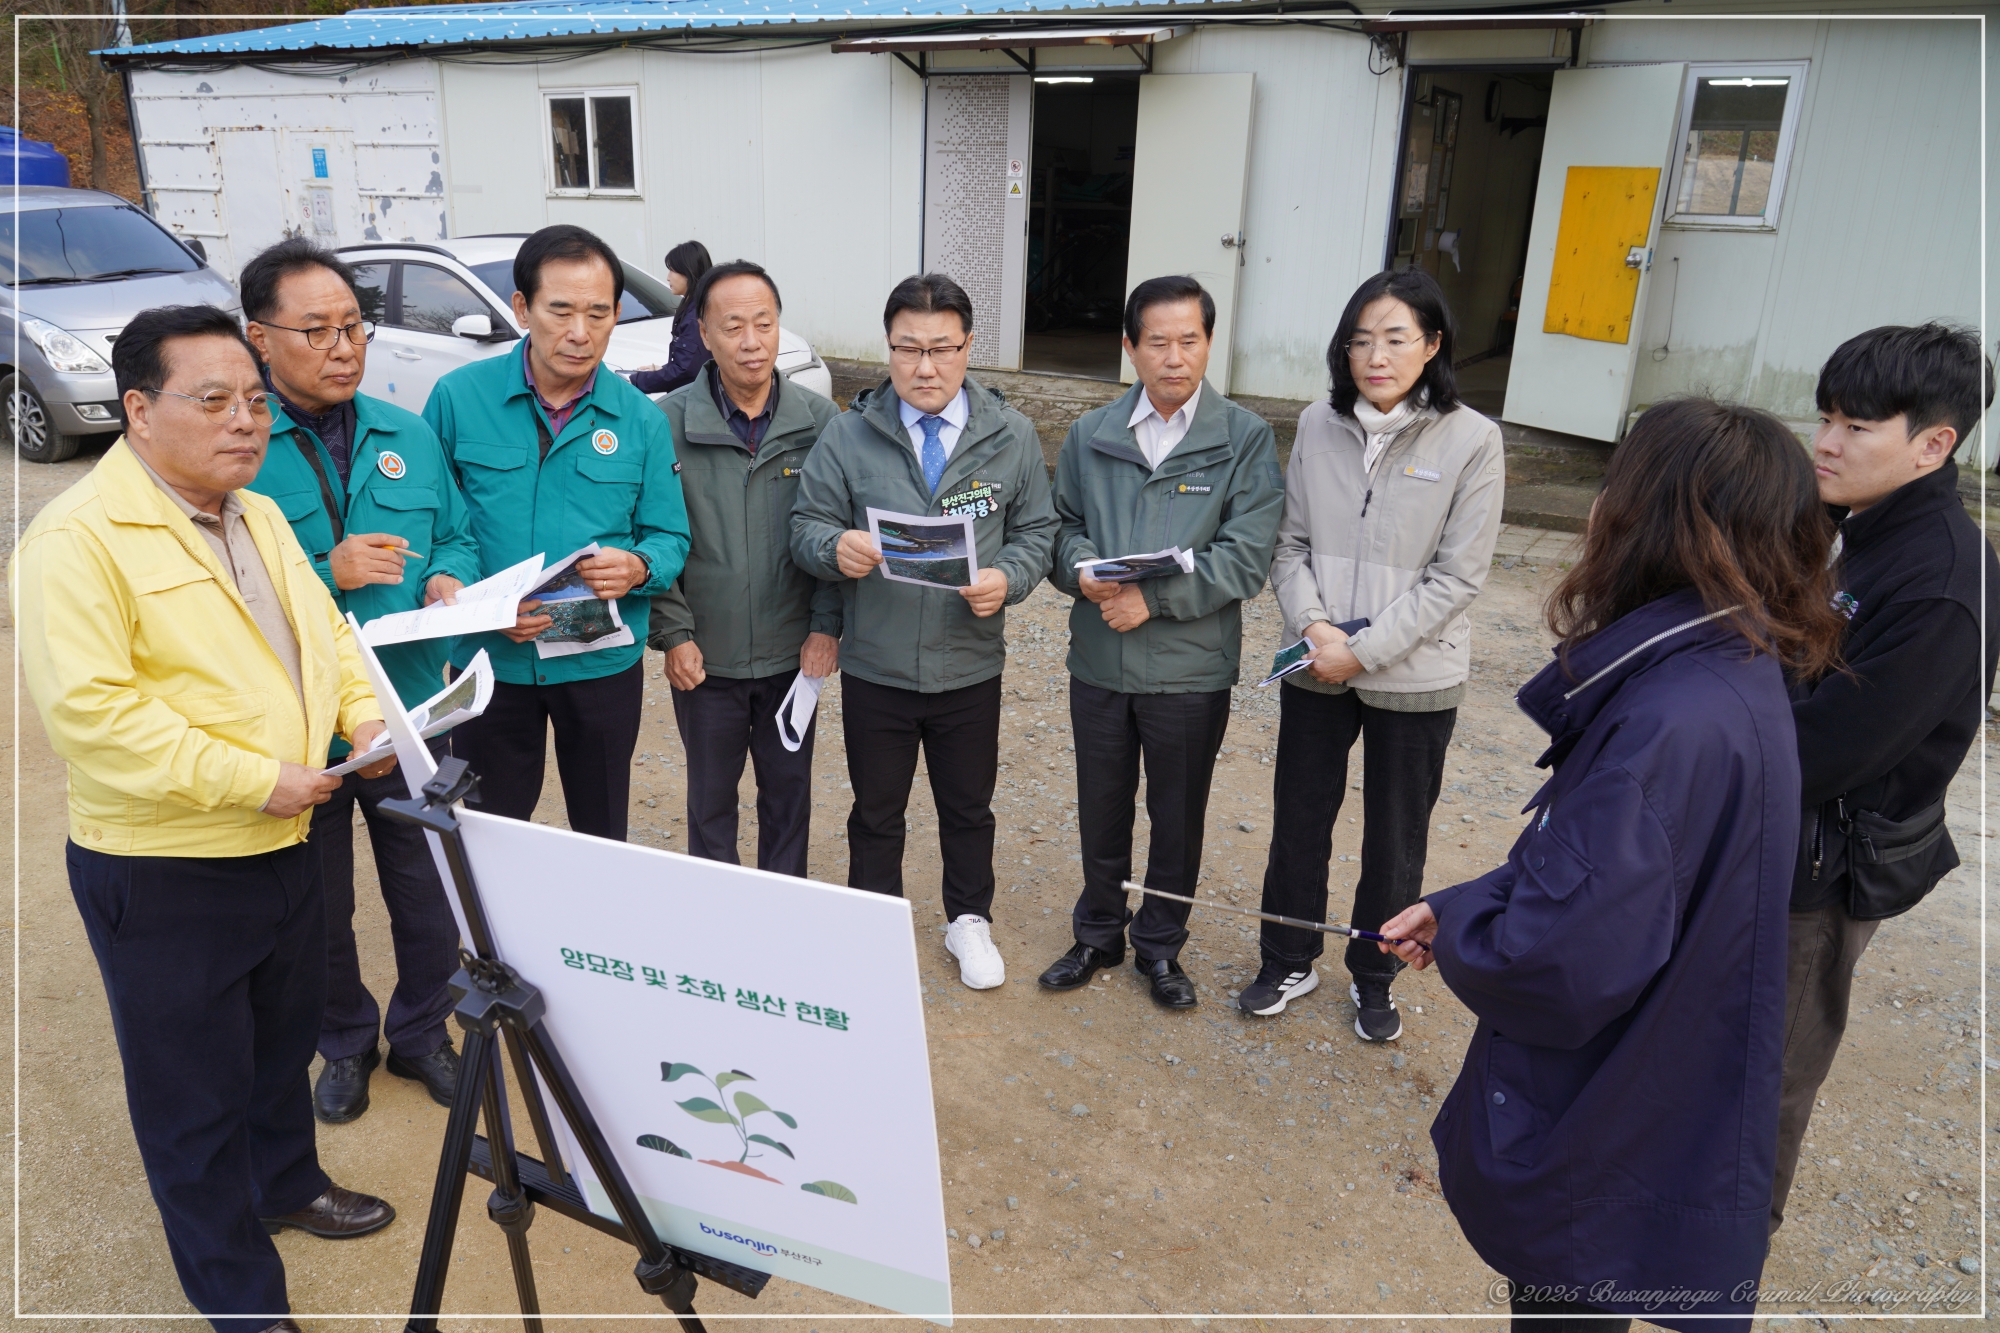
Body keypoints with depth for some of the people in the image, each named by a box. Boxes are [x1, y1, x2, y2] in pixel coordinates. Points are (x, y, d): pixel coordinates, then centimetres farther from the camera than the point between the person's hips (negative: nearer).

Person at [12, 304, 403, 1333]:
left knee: (284, 1042, 25)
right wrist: (253, 778, -26)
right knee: (195, 1092, 9)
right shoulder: (77, 538, -17)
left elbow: (325, 631, 18)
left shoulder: (260, 517, 9)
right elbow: (88, 711, -24)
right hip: (164, 873, -7)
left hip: (286, 849, 8)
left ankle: (288, 1184, 49)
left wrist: (360, 711, -1)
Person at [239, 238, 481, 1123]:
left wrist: (448, 578, -10)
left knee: (426, 892, 17)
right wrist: (328, 573, -25)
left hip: (410, 715, 3)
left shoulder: (411, 437, 3)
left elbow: (457, 538, 11)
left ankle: (421, 1033, 40)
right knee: (318, 909, 17)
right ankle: (345, 1043, 41)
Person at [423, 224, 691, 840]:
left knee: (603, 841, 16)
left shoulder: (640, 418, -2)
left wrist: (638, 568, -20)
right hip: (491, 660, 0)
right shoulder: (458, 397, -6)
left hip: (603, 661, 1)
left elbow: (669, 537, 2)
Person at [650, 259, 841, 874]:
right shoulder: (669, 423, -8)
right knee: (710, 797, 16)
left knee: (789, 792, 16)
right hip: (705, 658, -1)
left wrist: (826, 626, -7)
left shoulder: (821, 421, -5)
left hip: (793, 655, 1)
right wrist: (673, 633, -10)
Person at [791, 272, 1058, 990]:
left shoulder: (1011, 436, -3)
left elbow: (1036, 531, 2)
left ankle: (969, 920, 42)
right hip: (873, 668, 0)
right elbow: (807, 526, -4)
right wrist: (836, 546, -27)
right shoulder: (848, 433, -6)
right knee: (876, 811, 17)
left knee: (968, 807, 19)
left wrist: (1008, 578, -19)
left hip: (970, 668, 1)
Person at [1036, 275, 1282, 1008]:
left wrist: (1154, 597, -19)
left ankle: (1160, 944, 33)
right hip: (1099, 661, 3)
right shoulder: (1090, 435, 4)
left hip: (1191, 666, -2)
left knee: (1178, 816, 13)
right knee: (1101, 810, 16)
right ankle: (1098, 932, 37)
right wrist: (1083, 570, -16)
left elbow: (1247, 556, -13)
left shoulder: (1246, 438, -6)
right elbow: (1061, 527, 7)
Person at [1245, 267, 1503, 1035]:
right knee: (1298, 823, 15)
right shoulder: (1318, 426, -1)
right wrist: (1313, 625, -14)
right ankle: (1289, 961, 36)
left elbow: (1458, 576, -12)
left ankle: (1373, 977, 35)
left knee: (1395, 841, 13)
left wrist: (1365, 651, -16)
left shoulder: (1471, 440, -11)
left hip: (1414, 678, -2)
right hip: (1315, 669, 3)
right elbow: (1291, 543, 3)